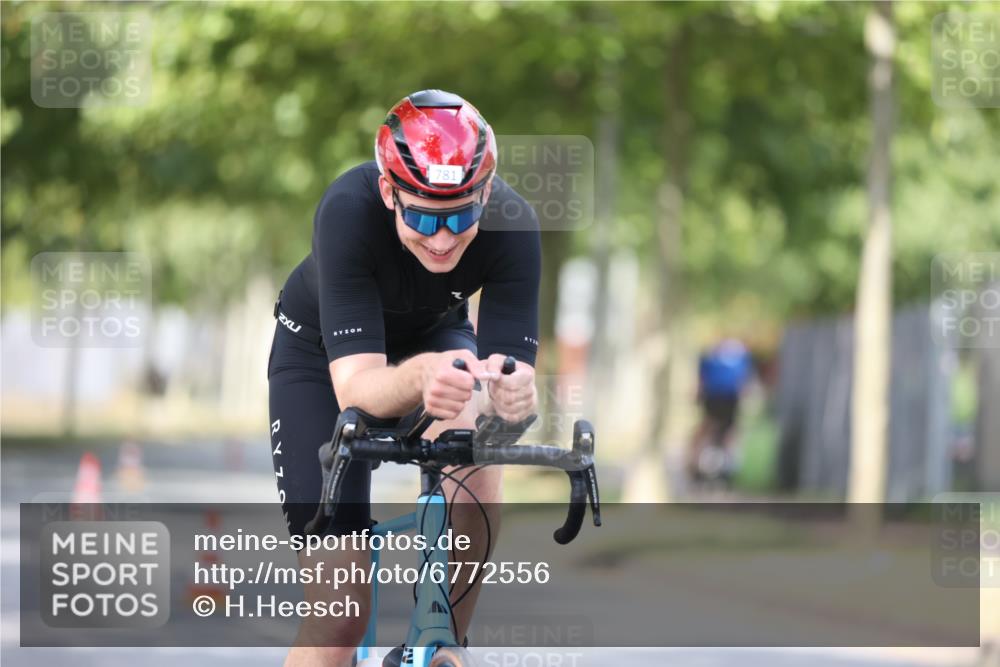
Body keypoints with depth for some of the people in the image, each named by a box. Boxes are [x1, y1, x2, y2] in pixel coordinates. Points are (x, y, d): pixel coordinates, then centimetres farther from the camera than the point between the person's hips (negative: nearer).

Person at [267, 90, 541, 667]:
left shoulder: (512, 224, -33)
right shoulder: (349, 209, -40)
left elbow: (516, 372, -35)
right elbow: (354, 386, -45)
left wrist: (513, 391, -59)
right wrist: (420, 378, -67)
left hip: (436, 333, 2)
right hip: (323, 352, -2)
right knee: (340, 614, -12)